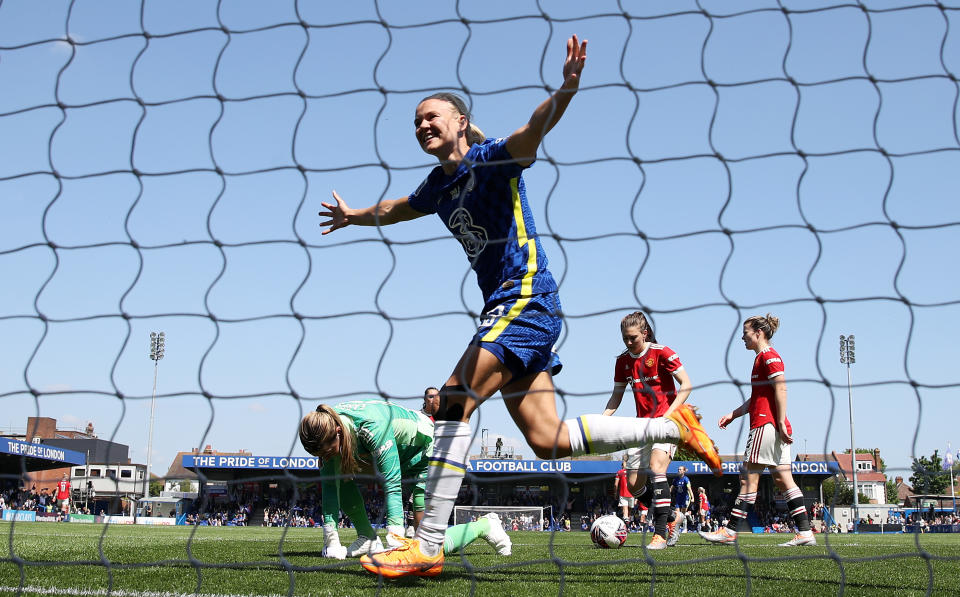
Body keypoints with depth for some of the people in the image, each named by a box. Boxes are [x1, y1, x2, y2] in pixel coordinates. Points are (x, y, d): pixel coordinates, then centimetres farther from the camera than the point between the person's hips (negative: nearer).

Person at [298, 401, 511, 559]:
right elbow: (330, 484, -17)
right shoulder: (327, 429, -21)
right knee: (340, 475, -13)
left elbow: (392, 482, -41)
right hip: (397, 452, 7)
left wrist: (395, 539, -46)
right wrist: (331, 538, -21)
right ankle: (367, 539, -3)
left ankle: (484, 525, 10)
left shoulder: (372, 425, -40)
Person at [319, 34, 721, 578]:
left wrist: (566, 89, -46)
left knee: (455, 399, -20)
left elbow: (536, 128, -27)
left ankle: (428, 546, -19)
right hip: (507, 309, 9)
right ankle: (671, 426, 17)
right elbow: (398, 208, 40)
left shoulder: (491, 158, -5)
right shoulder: (440, 185, 18)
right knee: (549, 441, 3)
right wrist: (356, 216, 55)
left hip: (527, 298, -9)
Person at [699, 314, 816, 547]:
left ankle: (730, 531, -2)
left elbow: (781, 389, -17)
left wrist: (781, 423, -21)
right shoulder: (762, 358, 22)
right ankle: (805, 532, 3)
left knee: (749, 477, -6)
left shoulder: (768, 356, -8)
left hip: (766, 425, -10)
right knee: (782, 479, 6)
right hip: (775, 428, 10)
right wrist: (733, 414, 23)